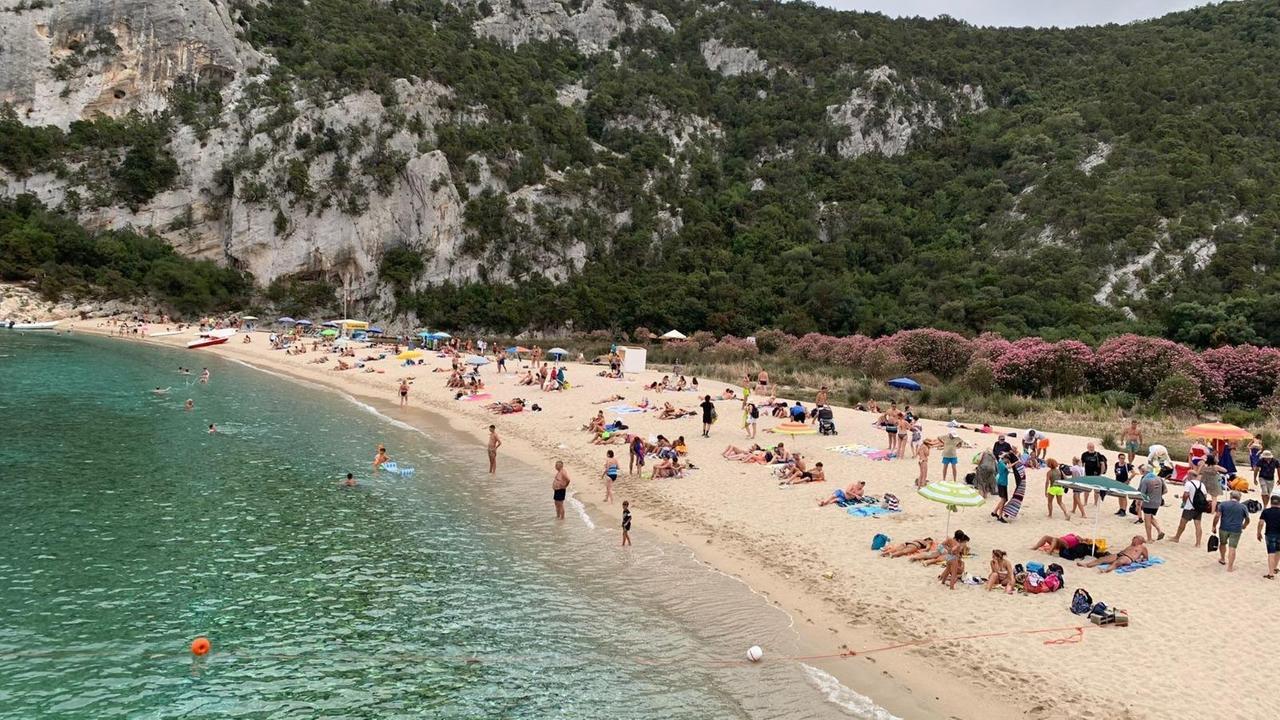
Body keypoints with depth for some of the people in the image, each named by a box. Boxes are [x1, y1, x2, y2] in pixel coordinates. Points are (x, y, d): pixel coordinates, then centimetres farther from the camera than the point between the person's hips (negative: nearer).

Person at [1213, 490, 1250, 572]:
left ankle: (1222, 559, 42)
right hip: (1236, 530, 0)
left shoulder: (1222, 504, 0)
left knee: (1222, 543, 24)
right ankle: (1230, 567, 0)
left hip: (1224, 528, 1)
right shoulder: (1243, 507, 4)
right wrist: (1243, 527, 29)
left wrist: (1214, 527, 2)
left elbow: (1217, 516, -7)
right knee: (1232, 548, 0)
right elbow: (1247, 520, 12)